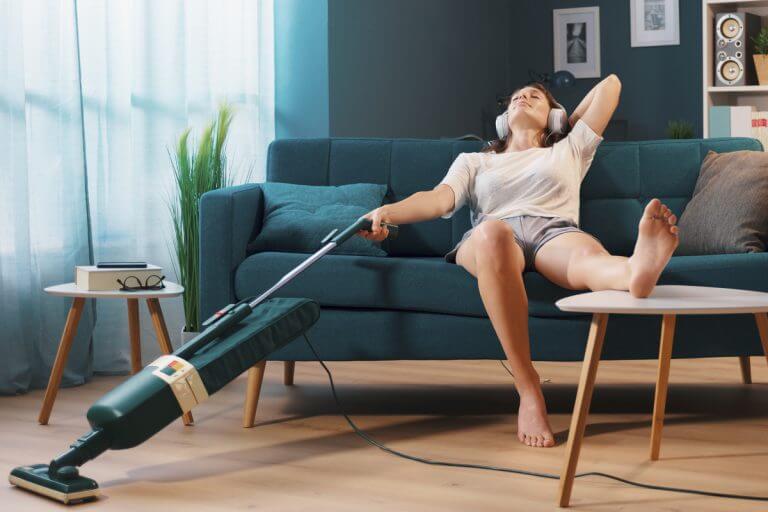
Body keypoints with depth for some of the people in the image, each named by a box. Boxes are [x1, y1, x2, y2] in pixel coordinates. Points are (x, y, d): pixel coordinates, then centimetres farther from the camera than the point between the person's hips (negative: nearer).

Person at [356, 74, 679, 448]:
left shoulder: (568, 150, 36)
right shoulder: (473, 161, 34)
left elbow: (610, 84, 39)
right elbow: (439, 198, 12)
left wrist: (567, 125, 49)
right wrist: (388, 212, -8)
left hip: (555, 232, 1)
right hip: (487, 242, 0)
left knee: (590, 257, -37)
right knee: (492, 231, -40)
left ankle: (639, 269, -80)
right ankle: (527, 388, -42)